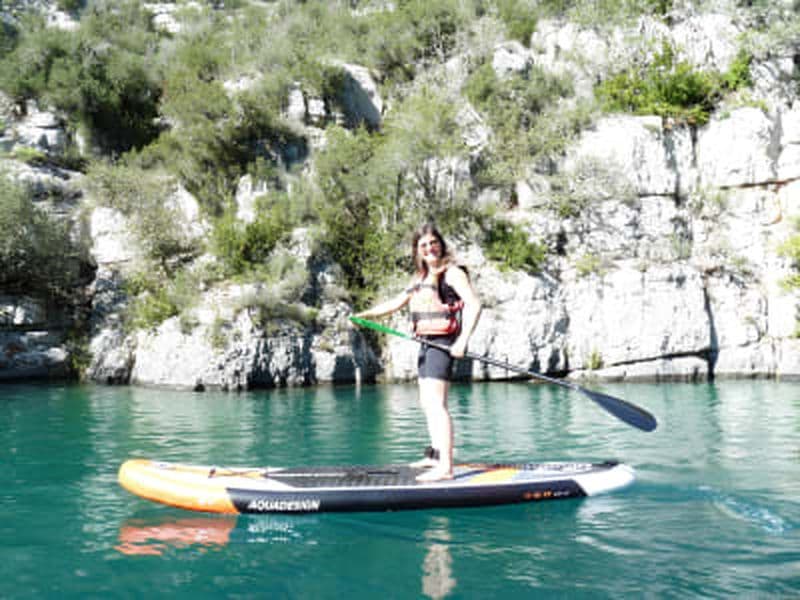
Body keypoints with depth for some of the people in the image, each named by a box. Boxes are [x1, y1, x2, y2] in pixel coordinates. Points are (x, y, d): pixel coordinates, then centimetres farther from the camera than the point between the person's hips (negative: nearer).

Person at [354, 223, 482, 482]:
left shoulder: (452, 273, -7)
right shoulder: (420, 278, 20)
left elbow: (474, 304, -17)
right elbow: (396, 303, 24)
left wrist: (463, 340, -25)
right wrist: (366, 314, 13)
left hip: (443, 343, -10)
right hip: (426, 344, 10)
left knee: (436, 403, -19)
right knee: (427, 403, 18)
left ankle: (445, 466, -23)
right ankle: (435, 455, 33)